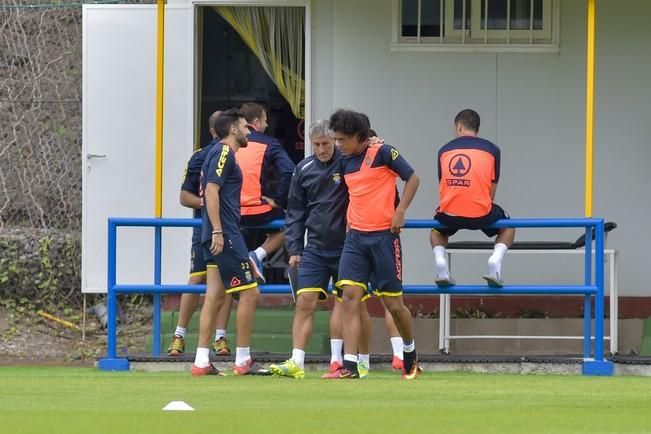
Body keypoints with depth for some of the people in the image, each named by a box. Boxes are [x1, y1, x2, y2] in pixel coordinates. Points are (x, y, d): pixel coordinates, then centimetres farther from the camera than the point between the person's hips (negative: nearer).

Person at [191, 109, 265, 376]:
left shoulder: (220, 153, 20)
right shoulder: (224, 153, -9)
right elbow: (211, 191, -19)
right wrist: (217, 231, -23)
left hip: (218, 236, 10)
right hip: (225, 235, -10)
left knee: (215, 296, 6)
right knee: (249, 292, -6)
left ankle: (201, 361, 2)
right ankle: (242, 361, -4)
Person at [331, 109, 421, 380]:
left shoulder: (382, 152, -8)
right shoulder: (346, 163, 11)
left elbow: (412, 178, -6)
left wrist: (400, 211, -14)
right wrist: (349, 219, 14)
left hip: (383, 235, -5)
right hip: (356, 236, 5)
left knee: (393, 303, 3)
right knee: (350, 297, -10)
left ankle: (410, 355, 29)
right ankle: (349, 366, -14)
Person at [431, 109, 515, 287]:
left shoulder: (445, 150, 14)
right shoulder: (491, 149, 9)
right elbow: (491, 189, 13)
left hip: (450, 214, 1)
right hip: (480, 213, -1)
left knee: (437, 229, 36)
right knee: (507, 226, 30)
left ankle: (440, 259, 6)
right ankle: (496, 258, 2)